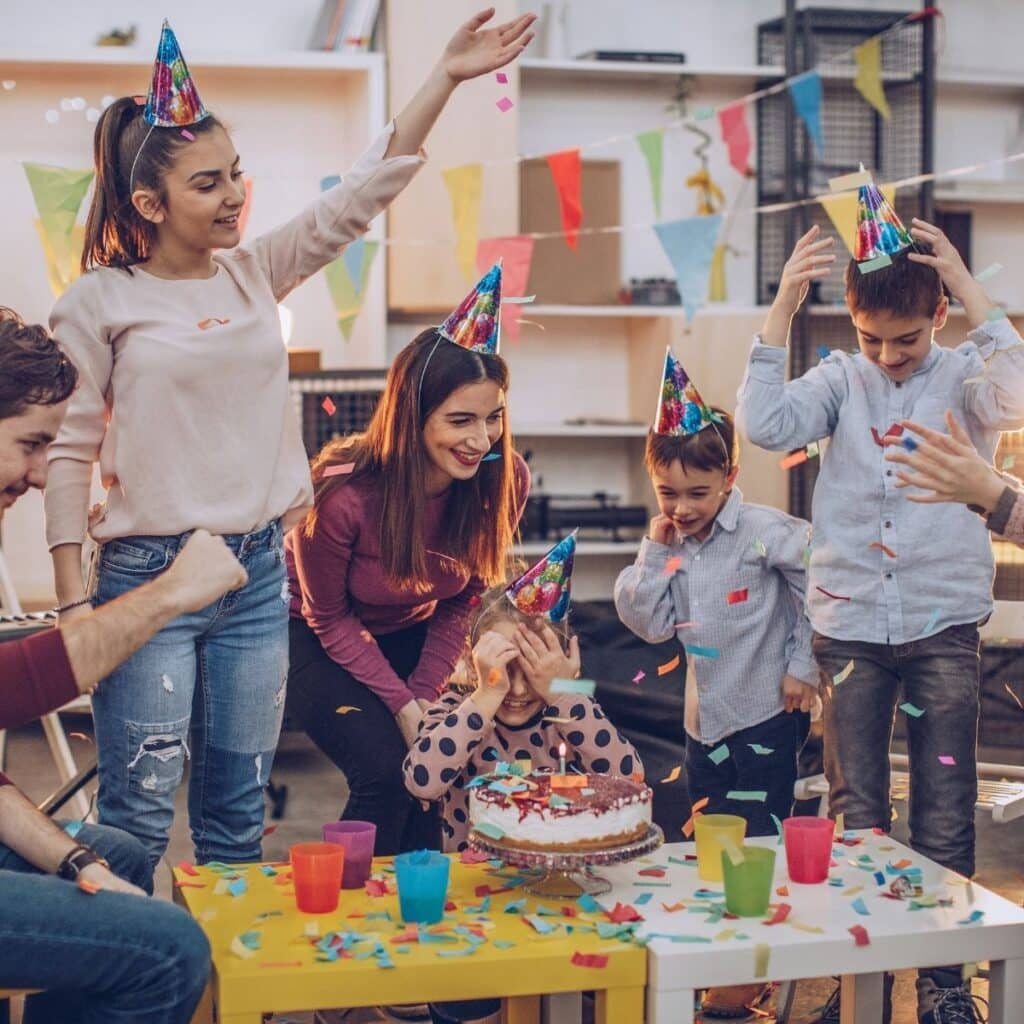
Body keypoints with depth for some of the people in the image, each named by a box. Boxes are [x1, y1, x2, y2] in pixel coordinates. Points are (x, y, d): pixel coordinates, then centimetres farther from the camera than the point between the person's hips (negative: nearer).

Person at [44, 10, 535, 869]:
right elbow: (67, 453, -5)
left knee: (239, 810, 13)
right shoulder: (99, 302, -6)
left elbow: (363, 193, 2)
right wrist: (74, 602, -9)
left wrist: (446, 76, -5)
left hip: (259, 572, 5)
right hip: (149, 575, -4)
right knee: (137, 815, -2)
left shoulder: (257, 272, 6)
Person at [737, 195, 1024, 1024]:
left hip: (945, 623, -1)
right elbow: (767, 425, -13)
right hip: (851, 622, 1)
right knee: (855, 813, 9)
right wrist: (783, 307, -18)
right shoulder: (841, 378, 3)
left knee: (946, 814, 7)